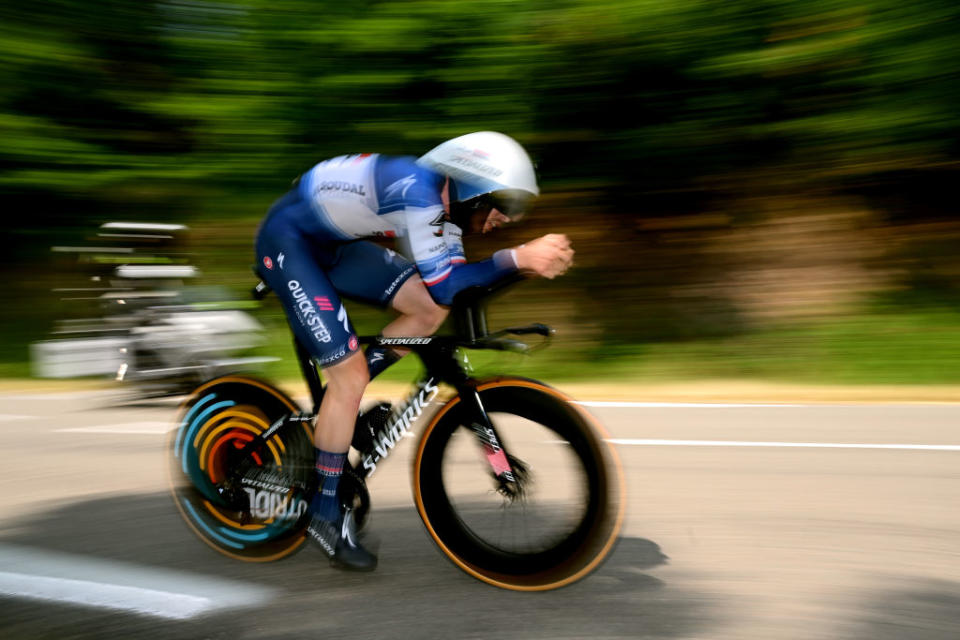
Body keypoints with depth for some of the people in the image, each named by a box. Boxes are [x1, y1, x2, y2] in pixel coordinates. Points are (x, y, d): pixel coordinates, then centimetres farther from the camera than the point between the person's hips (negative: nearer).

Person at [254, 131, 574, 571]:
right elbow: (444, 284, -32)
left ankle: (336, 404, 9)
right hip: (286, 242, -9)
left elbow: (456, 278, -2)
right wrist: (518, 257, -33)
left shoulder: (445, 204, -2)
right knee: (351, 374, -13)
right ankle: (325, 513, 3)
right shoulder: (417, 188, -29)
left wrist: (533, 263, -12)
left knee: (431, 309, -5)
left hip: (332, 243, 9)